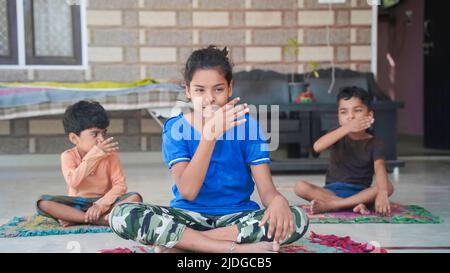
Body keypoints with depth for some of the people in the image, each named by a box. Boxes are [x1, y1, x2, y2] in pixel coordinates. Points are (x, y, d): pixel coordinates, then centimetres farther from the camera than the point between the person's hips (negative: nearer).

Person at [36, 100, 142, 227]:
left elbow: (120, 185, -11)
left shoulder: (110, 155, -4)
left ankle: (76, 219, -29)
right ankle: (102, 220, -32)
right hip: (77, 205, 0)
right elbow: (73, 182, -24)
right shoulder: (68, 156, -6)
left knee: (135, 197, -25)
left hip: (104, 202, 0)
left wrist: (100, 205, -26)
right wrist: (95, 154, -27)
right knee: (43, 202, -25)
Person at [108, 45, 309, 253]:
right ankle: (241, 248, -25)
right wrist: (210, 134, -31)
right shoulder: (175, 128, -7)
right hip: (189, 215, 0)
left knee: (297, 220, -27)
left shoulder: (246, 124, -5)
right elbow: (188, 192, -20)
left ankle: (180, 242, -19)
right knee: (121, 216, -26)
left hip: (237, 215, 1)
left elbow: (267, 189, -11)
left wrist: (278, 201, -36)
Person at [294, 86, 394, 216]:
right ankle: (354, 204, -32)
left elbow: (380, 167, -21)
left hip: (361, 193, 0)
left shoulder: (375, 143, -2)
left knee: (388, 187, -29)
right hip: (332, 191, 0)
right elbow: (317, 147, -21)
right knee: (300, 186, -23)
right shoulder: (338, 135, 2)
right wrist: (347, 128, -29)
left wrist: (382, 193, -42)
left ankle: (329, 206, -32)